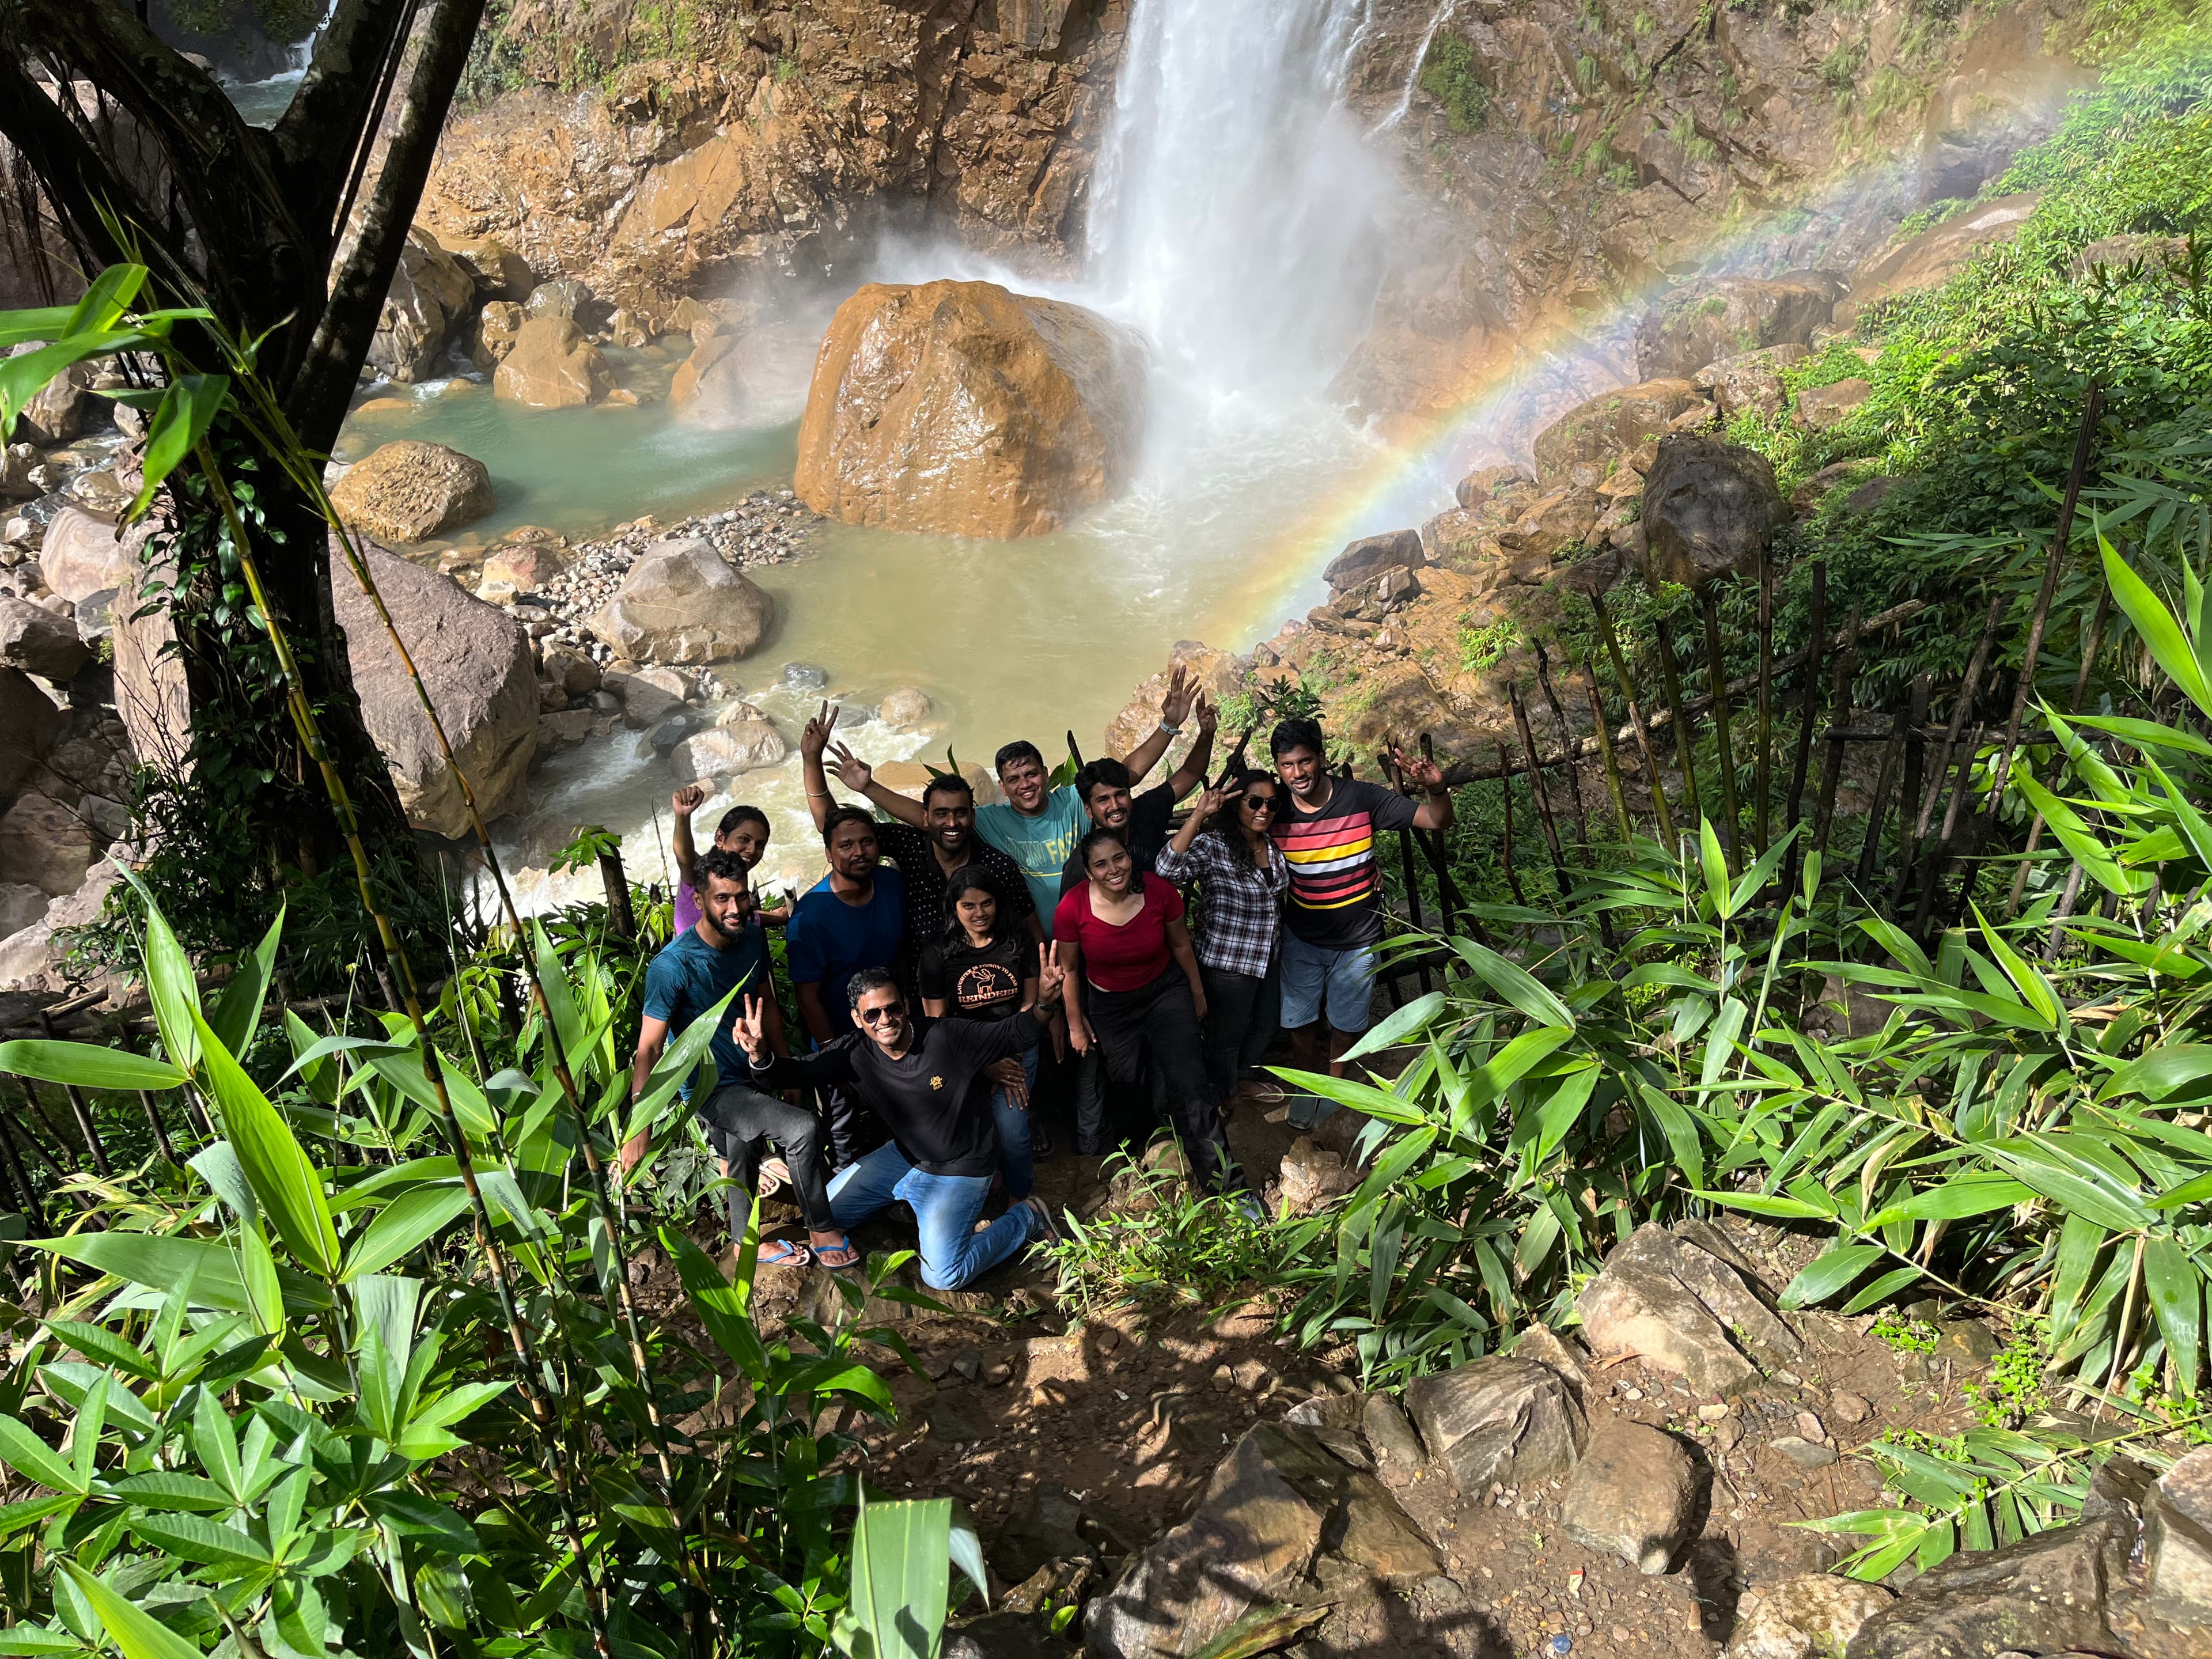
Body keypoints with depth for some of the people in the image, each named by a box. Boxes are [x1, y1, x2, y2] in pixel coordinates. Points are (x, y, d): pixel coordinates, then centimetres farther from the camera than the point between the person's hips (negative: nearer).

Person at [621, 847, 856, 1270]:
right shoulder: (674, 965, -26)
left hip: (749, 1074, 7)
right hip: (710, 1088, -7)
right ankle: (822, 1231, -1)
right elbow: (649, 1049, -24)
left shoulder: (752, 939, -4)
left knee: (740, 1161, 23)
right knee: (803, 1128, -20)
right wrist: (641, 1129, -26)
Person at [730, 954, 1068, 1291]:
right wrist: (760, 1055, -41)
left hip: (958, 1170, -6)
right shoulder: (855, 1053, -15)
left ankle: (1027, 1216, 7)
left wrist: (1044, 1003, -40)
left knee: (942, 1277, -15)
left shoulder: (947, 1037, -27)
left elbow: (1015, 1034, -19)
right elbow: (793, 1072, -18)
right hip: (905, 1155, 6)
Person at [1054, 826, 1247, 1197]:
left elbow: (1180, 944, -2)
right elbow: (1069, 969, -6)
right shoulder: (1072, 908, -23)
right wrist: (1076, 1023, 2)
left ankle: (1228, 1184, -8)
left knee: (1189, 1085, -14)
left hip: (1166, 992, -1)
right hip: (1109, 1006, 1)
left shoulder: (1160, 891, -21)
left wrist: (1198, 993, 9)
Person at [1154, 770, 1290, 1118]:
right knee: (1227, 1035, 15)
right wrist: (1198, 815, -45)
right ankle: (1224, 1097, 41)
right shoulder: (1212, 845, -22)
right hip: (1227, 962, -7)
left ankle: (1243, 1077, 54)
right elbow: (1168, 870, -41)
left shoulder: (1272, 845, 0)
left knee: (1265, 1027, 26)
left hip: (1268, 958, 7)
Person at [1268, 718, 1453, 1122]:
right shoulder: (1276, 812, -16)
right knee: (1298, 1020, 14)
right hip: (1301, 937, 1)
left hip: (1356, 939, -1)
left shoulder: (1363, 798, -21)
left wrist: (1435, 788, -40)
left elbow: (1438, 821, -21)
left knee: (1345, 1020, 19)